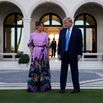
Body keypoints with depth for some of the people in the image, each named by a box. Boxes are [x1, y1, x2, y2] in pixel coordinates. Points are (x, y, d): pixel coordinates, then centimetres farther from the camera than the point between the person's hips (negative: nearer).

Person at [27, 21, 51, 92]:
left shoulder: (45, 34, 4)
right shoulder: (32, 34, 3)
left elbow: (47, 45, 6)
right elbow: (30, 44, 12)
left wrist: (47, 55, 4)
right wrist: (32, 52, -1)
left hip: (43, 53, 1)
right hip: (35, 53, -1)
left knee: (43, 69, 3)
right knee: (35, 69, -1)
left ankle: (43, 86, 12)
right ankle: (33, 87, 7)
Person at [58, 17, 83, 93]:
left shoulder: (77, 31, -3)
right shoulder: (62, 31, 8)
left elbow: (80, 43, -4)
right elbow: (60, 43, 9)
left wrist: (79, 54, -9)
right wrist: (59, 53, 4)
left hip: (73, 54, -3)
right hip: (64, 54, 4)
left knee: (74, 71, 4)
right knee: (63, 71, 5)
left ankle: (76, 88, 14)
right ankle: (62, 88, 13)